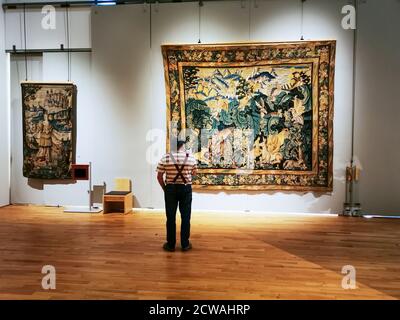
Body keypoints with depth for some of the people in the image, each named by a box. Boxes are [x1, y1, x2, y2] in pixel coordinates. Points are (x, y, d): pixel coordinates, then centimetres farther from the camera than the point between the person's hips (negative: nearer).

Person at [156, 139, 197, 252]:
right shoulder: (191, 158, -3)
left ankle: (170, 244, 14)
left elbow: (159, 176, -3)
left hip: (170, 189, 0)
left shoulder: (165, 158, -5)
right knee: (185, 217, 8)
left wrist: (164, 188, 9)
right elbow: (194, 173, 11)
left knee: (171, 217, 7)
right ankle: (185, 244, 14)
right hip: (186, 189, 0)